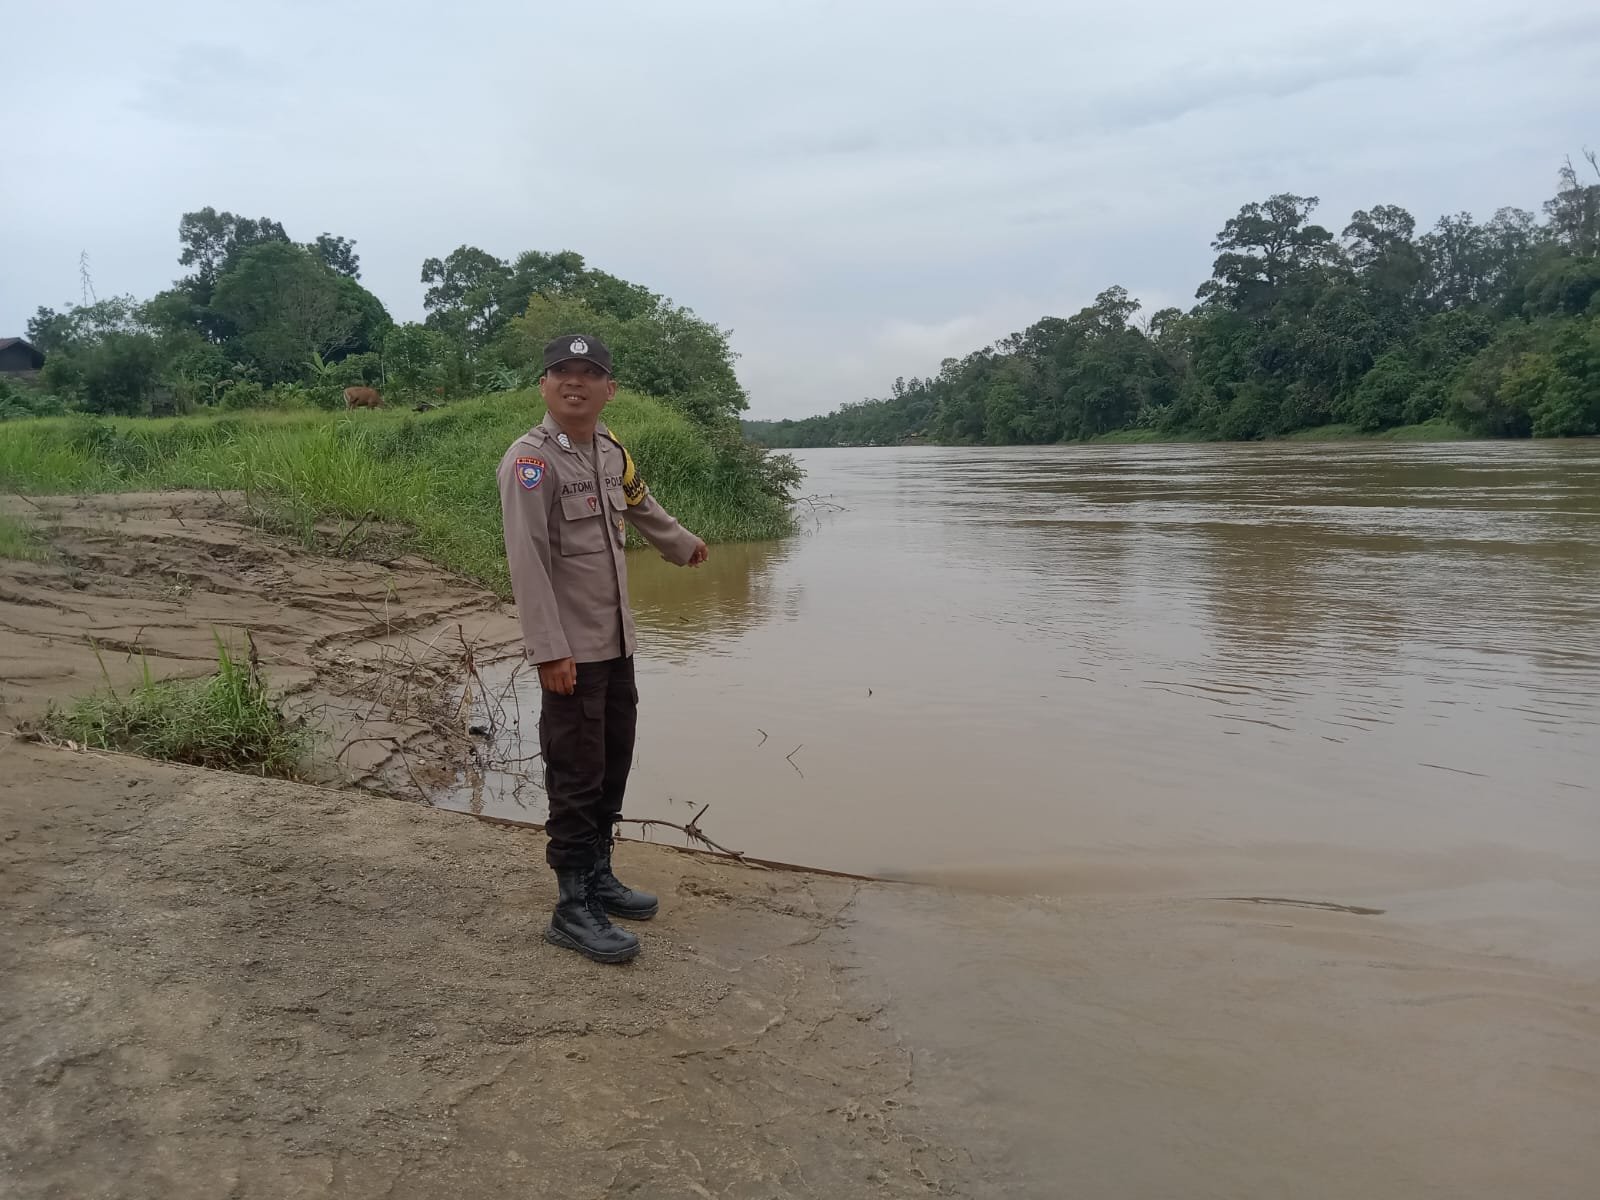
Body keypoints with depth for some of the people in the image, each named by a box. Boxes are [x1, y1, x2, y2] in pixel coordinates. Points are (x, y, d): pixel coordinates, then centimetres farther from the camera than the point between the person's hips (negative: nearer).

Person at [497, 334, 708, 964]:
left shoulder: (610, 450, 9)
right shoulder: (530, 459, -14)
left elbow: (641, 504, 30)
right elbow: (527, 560, -21)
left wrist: (682, 544, 46)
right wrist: (550, 649, -27)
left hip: (616, 643, 8)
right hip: (570, 651, -8)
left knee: (613, 768, 16)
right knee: (576, 779, -2)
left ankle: (598, 876, 31)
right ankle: (573, 908, 9)